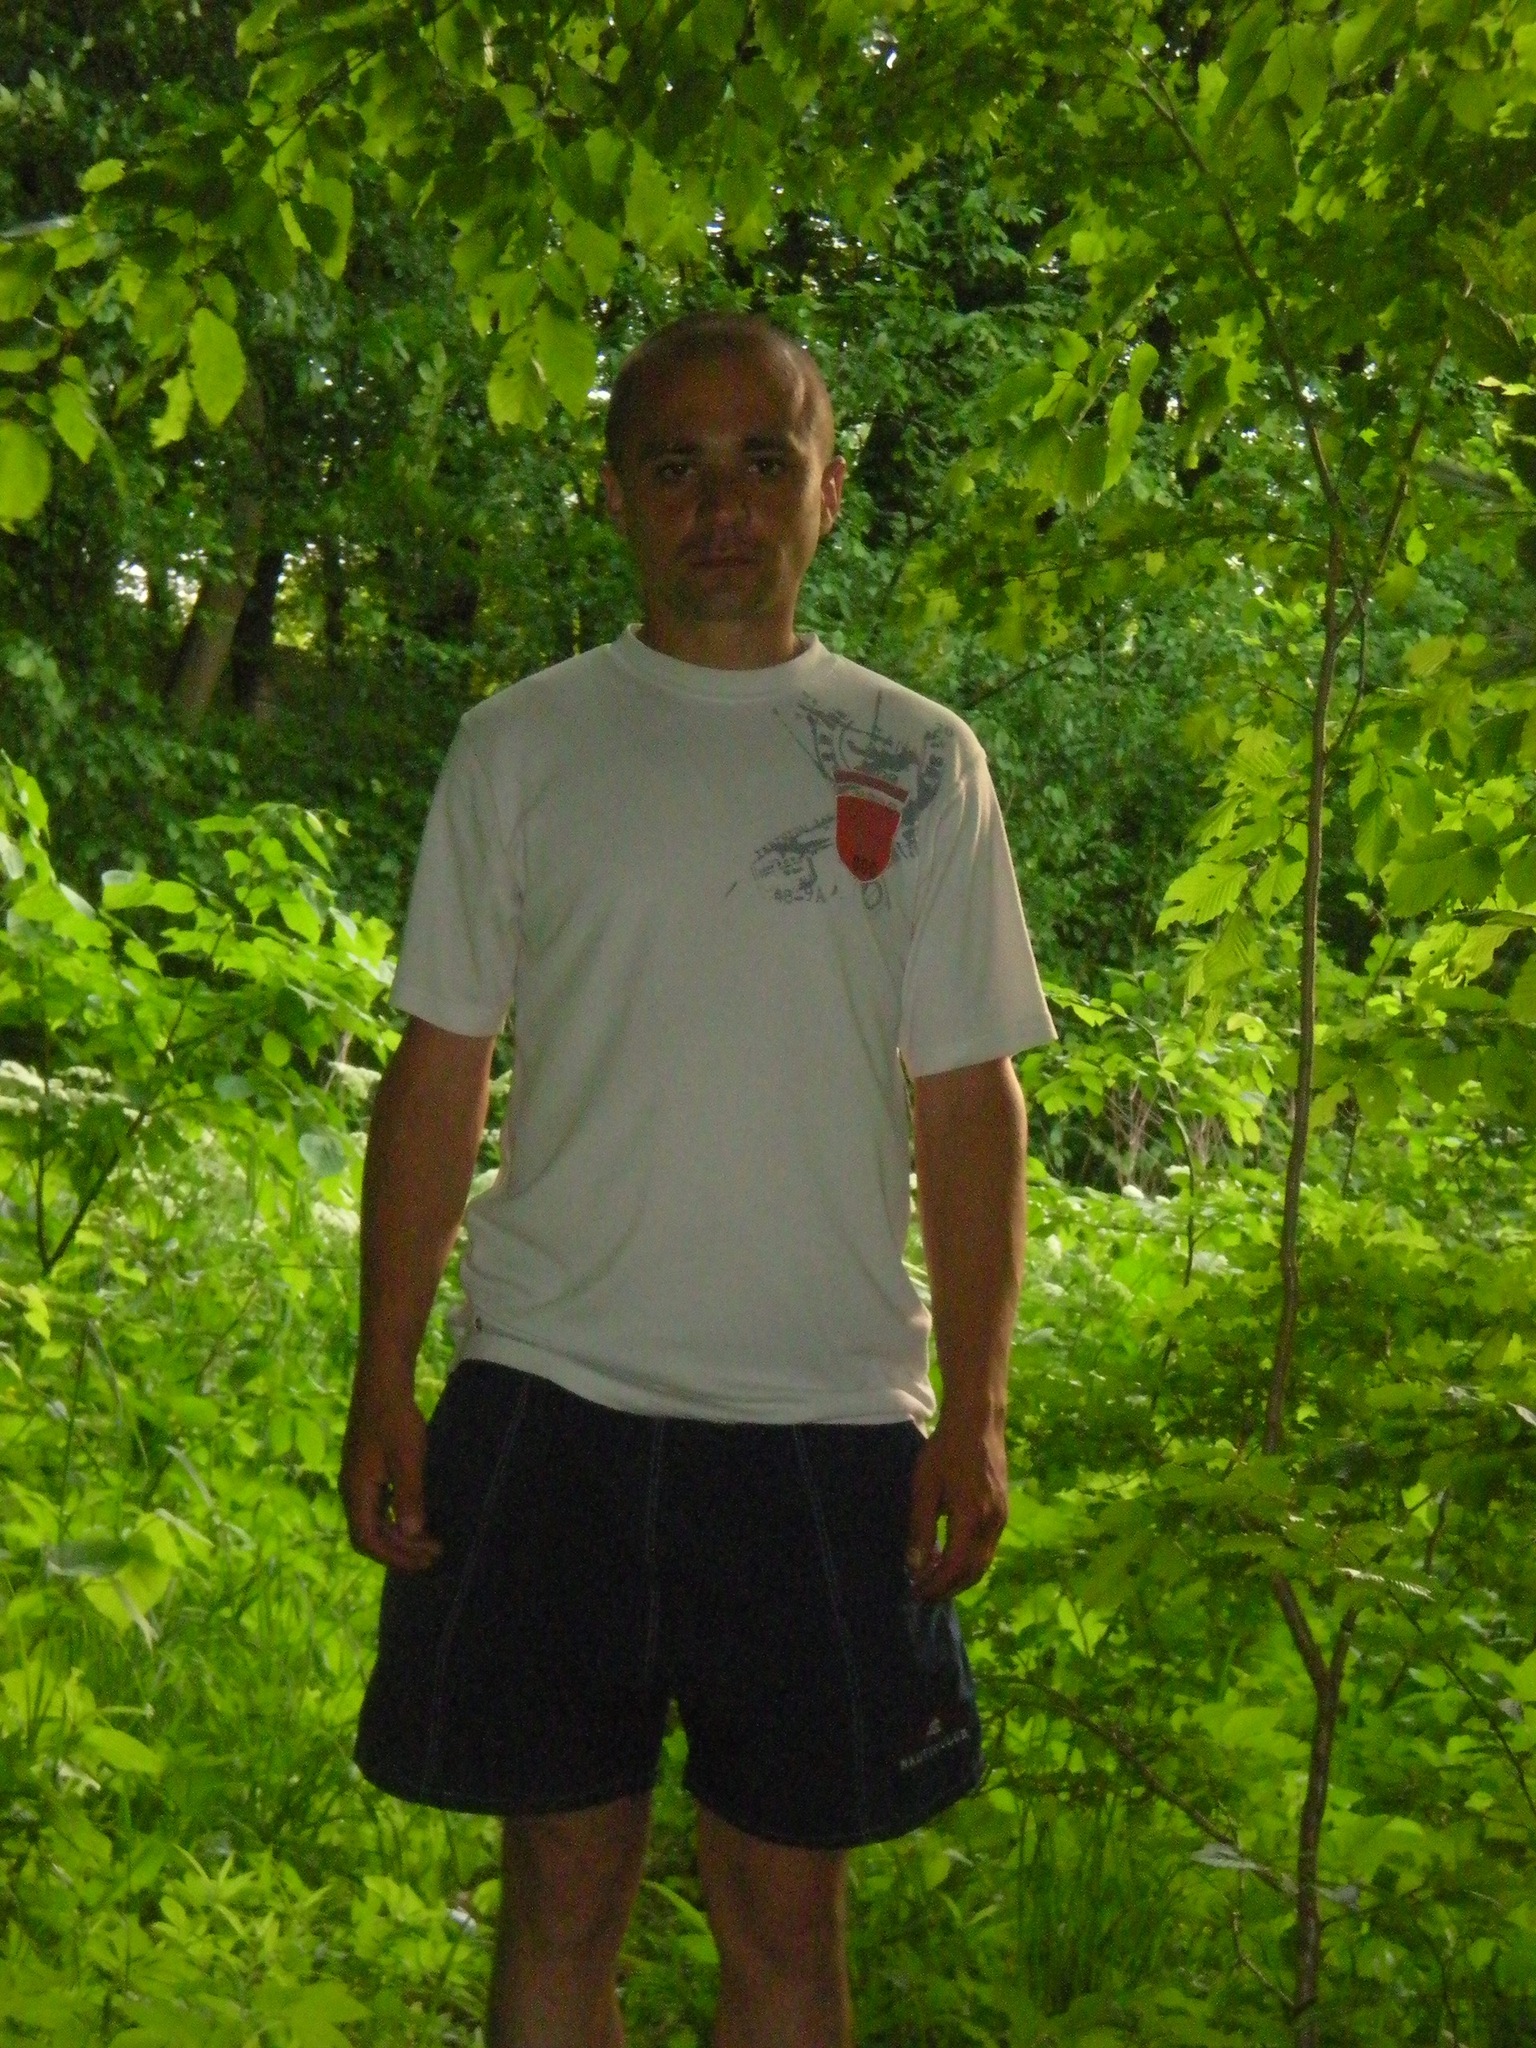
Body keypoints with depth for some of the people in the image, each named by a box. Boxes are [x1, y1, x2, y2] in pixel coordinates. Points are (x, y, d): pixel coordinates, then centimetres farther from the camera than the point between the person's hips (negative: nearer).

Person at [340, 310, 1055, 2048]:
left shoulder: (918, 763, 6)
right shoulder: (520, 746, 6)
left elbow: (969, 1103, 5)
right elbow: (439, 1075, 7)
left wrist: (975, 1416, -1)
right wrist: (381, 1388, 2)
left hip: (827, 1412, 0)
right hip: (548, 1388, 0)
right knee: (562, 1891, 8)